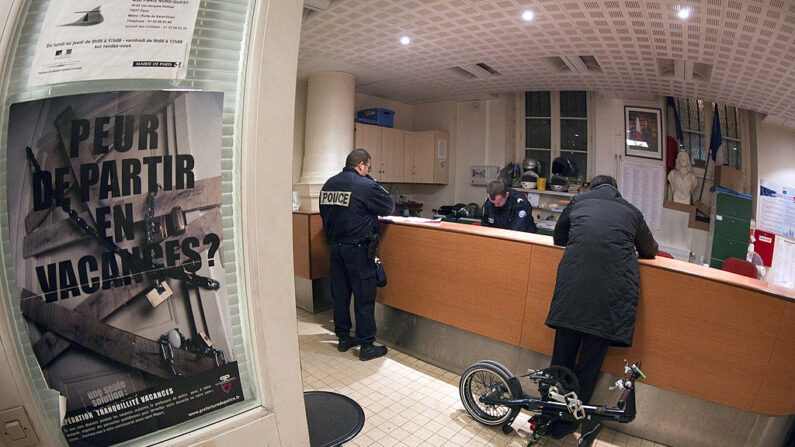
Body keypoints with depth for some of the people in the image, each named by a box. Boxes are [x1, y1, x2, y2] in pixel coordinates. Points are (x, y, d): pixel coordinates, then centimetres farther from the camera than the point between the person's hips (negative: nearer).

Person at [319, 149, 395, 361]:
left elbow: (325, 212, 15)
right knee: (364, 297, 2)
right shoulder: (365, 185, -13)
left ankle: (343, 338, 28)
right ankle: (366, 345, 10)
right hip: (357, 248, -7)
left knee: (340, 293, 15)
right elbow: (388, 206, -8)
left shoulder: (328, 184, 9)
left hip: (335, 246, 7)